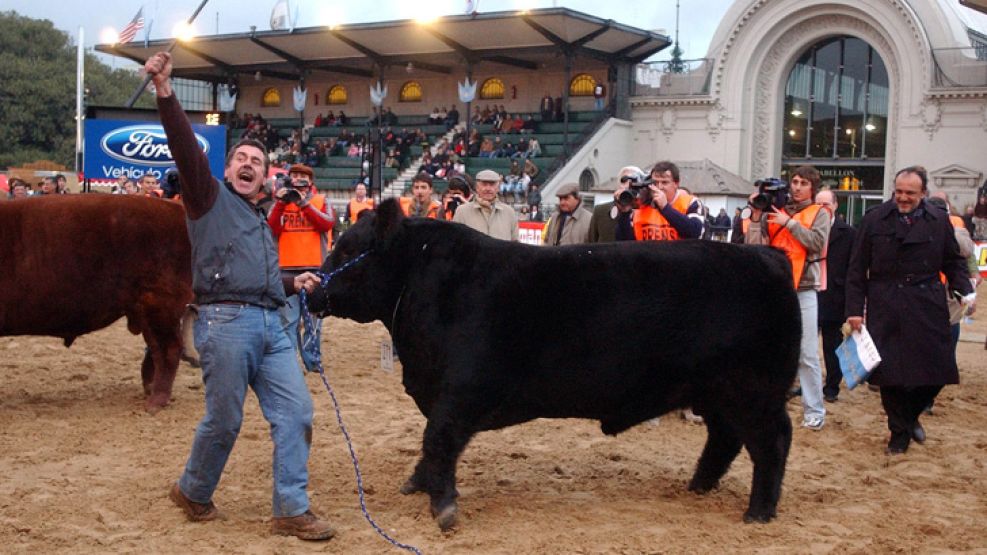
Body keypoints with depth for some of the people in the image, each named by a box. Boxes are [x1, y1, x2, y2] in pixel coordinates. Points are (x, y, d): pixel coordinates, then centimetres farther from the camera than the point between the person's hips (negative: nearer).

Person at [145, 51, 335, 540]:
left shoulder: (261, 223, 27)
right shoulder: (210, 197, 6)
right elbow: (185, 148, -10)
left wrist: (293, 282, 23)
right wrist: (164, 91, -22)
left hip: (271, 325, 7)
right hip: (225, 321, -7)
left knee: (295, 412, 0)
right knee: (224, 420, 0)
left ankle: (292, 510, 6)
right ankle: (193, 493, 25)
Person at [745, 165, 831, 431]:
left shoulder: (819, 214, 4)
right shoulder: (773, 210, 9)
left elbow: (817, 242, -13)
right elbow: (754, 245, 1)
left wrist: (789, 222, -13)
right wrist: (756, 216, -9)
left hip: (804, 291, -3)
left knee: (807, 354, -3)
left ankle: (814, 411, 1)